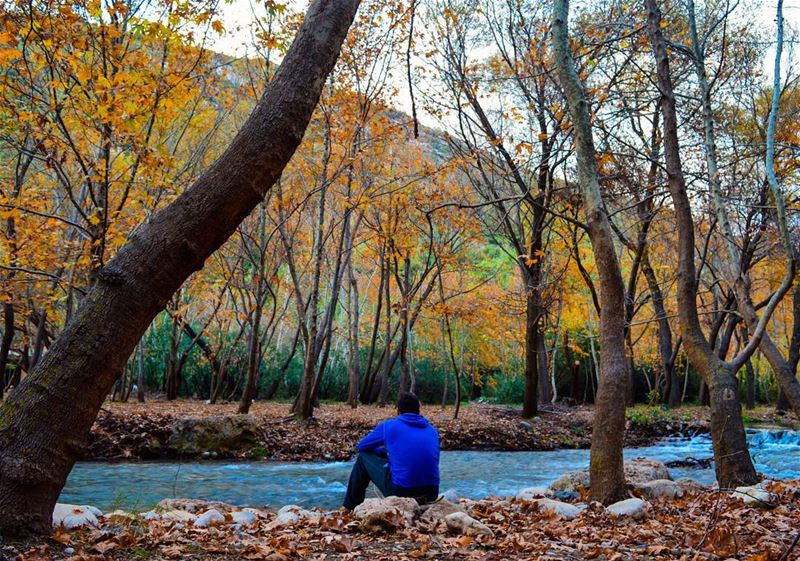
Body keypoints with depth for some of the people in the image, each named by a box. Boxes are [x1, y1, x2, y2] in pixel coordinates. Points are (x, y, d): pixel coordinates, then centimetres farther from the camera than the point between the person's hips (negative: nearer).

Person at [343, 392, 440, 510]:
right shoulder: (432, 430, 14)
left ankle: (351, 507, 28)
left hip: (400, 492, -4)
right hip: (431, 495, 4)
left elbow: (362, 446, 19)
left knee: (363, 457, 19)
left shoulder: (388, 425, 4)